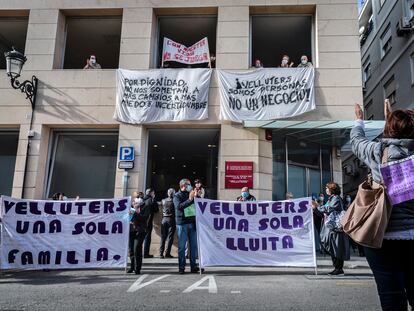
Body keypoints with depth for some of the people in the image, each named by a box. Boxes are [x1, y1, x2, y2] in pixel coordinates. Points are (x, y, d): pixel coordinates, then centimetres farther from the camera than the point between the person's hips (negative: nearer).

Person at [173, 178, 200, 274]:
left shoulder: (191, 194, 14)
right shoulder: (177, 196, 0)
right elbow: (179, 206, -17)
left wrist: (196, 197, -2)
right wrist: (190, 199, -21)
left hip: (192, 223, 5)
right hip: (182, 223, -5)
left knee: (194, 245, 6)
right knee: (182, 246, -1)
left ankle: (193, 266, 14)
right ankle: (181, 267, 7)